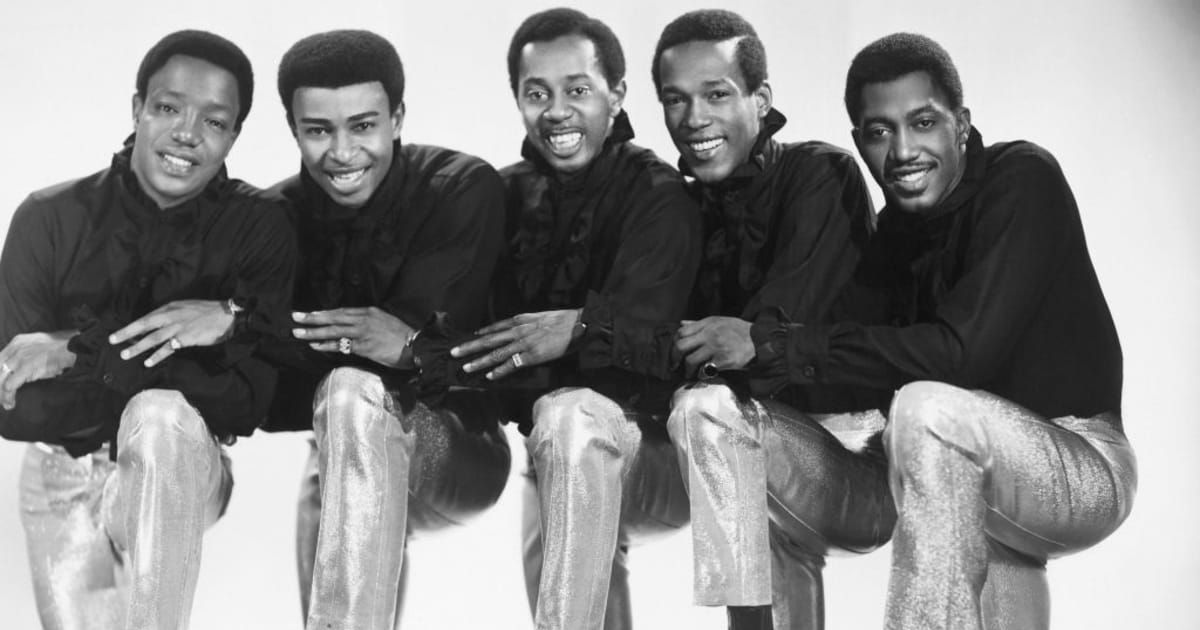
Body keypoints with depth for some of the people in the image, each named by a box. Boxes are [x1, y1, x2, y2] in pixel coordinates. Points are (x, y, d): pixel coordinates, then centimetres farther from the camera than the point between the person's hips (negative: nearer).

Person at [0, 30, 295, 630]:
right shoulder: (49, 219, -5)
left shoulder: (259, 228, -5)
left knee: (159, 414, -32)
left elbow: (245, 401, -14)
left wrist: (79, 354, -24)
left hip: (180, 474, 0)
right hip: (65, 478, 1)